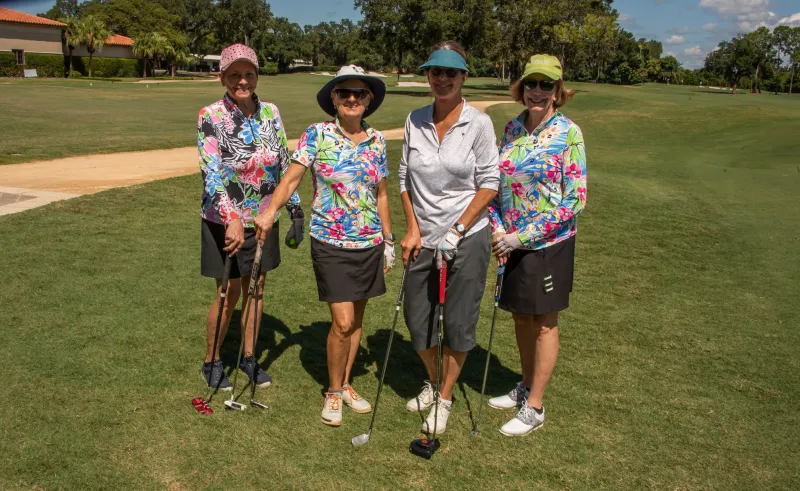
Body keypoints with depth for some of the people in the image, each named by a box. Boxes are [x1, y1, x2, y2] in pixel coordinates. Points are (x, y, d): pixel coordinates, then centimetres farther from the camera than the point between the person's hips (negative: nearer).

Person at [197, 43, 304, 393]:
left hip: (262, 219, 4)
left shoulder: (270, 113, 0)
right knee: (229, 294, 3)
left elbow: (285, 165, 5)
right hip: (225, 221, -4)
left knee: (256, 289, 14)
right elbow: (212, 173, -23)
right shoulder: (210, 117, -14)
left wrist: (295, 211, 2)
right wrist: (232, 220, -34)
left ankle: (249, 357, 33)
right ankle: (212, 362, 26)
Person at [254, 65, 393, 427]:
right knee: (342, 321, -6)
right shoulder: (317, 135, -6)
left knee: (356, 318, 12)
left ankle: (345, 384, 31)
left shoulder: (377, 140, 5)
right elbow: (290, 180, -10)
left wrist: (389, 240, 12)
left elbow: (380, 195, 11)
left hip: (369, 242, 4)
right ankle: (333, 392, 16)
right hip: (331, 243, -4)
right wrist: (271, 210, -27)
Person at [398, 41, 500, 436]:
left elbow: (489, 183, -8)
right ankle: (433, 383, 38)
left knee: (458, 324, 5)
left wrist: (457, 232, -13)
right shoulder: (415, 121, 3)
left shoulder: (478, 123, -8)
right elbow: (405, 177, 8)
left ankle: (445, 397, 26)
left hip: (467, 238, -4)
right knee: (415, 318, 12)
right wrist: (412, 228, 0)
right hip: (423, 239, 4)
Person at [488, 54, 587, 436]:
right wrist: (498, 230, -4)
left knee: (544, 323, 7)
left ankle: (534, 408, 20)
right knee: (521, 317, 17)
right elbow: (495, 183, 10)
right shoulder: (512, 128, 4)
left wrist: (522, 236, -18)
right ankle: (526, 387, 37)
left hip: (548, 244, -5)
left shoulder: (568, 133, -13)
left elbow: (575, 200, -16)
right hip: (512, 243, 5)